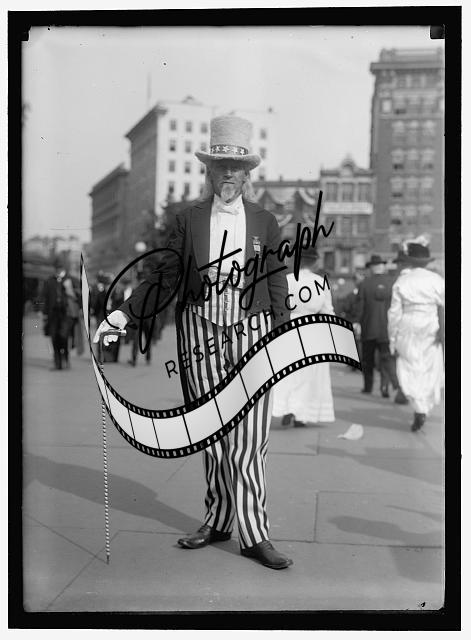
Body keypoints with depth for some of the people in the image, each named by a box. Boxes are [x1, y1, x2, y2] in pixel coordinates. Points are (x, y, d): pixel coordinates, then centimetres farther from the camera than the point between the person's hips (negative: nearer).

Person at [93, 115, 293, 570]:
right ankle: (216, 522, 22)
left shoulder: (265, 222, 6)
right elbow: (165, 277, 6)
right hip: (200, 332, 1)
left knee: (248, 439, -6)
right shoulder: (188, 220, 7)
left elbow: (277, 286, 6)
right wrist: (124, 313, -3)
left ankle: (254, 536, 2)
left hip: (251, 333, -1)